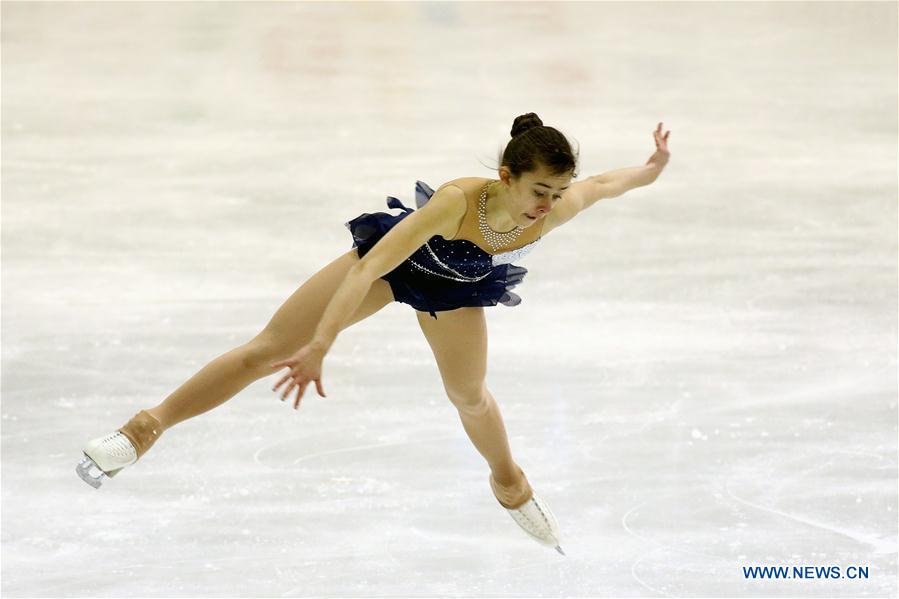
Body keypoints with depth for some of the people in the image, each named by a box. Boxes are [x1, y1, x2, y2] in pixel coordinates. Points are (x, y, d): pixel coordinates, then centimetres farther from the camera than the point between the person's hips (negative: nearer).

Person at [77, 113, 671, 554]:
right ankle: (150, 424, 10)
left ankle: (509, 481, 56)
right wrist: (319, 348, -55)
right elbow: (368, 269, -49)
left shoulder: (552, 210, -35)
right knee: (266, 351, -2)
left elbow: (599, 184, -11)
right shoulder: (459, 200, -46)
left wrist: (652, 169, 4)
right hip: (392, 254, -3)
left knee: (470, 395, 25)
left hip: (457, 286, 4)